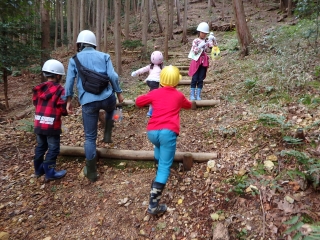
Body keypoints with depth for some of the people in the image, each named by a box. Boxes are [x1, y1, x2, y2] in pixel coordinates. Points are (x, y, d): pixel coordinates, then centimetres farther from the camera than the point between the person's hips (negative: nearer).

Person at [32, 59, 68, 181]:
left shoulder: (39, 88, 7)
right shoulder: (59, 90, -13)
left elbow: (35, 103, 14)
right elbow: (63, 108, -15)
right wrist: (66, 112, 6)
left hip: (38, 124, 7)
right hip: (52, 125, -7)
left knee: (40, 147, 21)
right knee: (53, 149, 4)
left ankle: (38, 169, 34)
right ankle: (50, 173, 11)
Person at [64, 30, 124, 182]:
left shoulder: (74, 59, 11)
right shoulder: (104, 56, 10)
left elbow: (69, 82, 3)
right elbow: (113, 76, -1)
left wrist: (68, 100, 10)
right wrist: (119, 93, 9)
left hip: (88, 102, 0)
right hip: (106, 98, 1)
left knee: (90, 137, 9)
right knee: (111, 108, 40)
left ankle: (91, 172, 17)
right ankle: (107, 135, 30)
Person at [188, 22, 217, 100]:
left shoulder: (207, 41, 9)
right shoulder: (195, 41, -3)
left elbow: (214, 45, -1)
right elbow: (194, 51, -11)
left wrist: (213, 39, -16)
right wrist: (200, 46, -22)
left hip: (204, 62, 4)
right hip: (197, 62, -4)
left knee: (200, 79, 5)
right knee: (194, 79, -2)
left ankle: (198, 95, 11)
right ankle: (192, 95, 7)